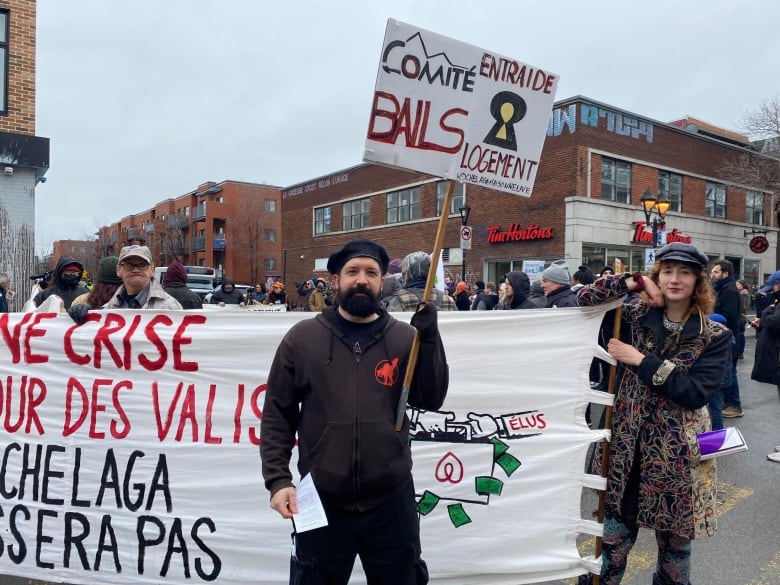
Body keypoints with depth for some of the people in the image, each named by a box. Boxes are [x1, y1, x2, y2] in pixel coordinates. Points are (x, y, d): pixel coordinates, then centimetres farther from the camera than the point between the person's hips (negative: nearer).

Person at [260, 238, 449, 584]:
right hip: (321, 502, -1)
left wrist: (429, 335, -16)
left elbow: (431, 400, -8)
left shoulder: (404, 337, 1)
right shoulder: (303, 337, -2)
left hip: (392, 502, 1)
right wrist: (278, 478, -8)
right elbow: (277, 415, 0)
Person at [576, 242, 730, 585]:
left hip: (677, 453, 0)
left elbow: (697, 393, -15)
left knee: (675, 540, 16)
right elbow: (584, 300, -5)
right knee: (614, 535, 8)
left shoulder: (714, 337, -4)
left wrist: (643, 361, -18)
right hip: (626, 446, 1)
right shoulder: (634, 315, 1)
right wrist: (633, 281, -11)